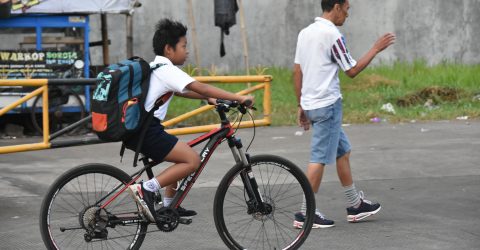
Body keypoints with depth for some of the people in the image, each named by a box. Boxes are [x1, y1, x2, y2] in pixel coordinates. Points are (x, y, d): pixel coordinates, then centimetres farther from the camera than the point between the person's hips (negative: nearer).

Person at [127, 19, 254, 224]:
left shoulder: (155, 68, 19)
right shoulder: (168, 70, -11)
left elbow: (180, 91, 32)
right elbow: (200, 87, -19)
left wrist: (208, 98, 21)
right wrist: (239, 98, -20)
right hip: (145, 131, -10)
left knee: (183, 155, 23)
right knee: (192, 160, -12)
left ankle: (168, 206, 25)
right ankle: (145, 189, -17)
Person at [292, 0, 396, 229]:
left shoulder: (305, 32, 11)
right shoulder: (332, 34, -15)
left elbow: (297, 72, 13)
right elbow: (352, 70, -10)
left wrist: (301, 106, 18)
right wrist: (376, 49, -1)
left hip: (310, 104, 9)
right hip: (327, 105, -9)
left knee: (343, 151, 17)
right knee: (319, 158, -5)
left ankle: (355, 205, 23)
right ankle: (305, 214, -2)